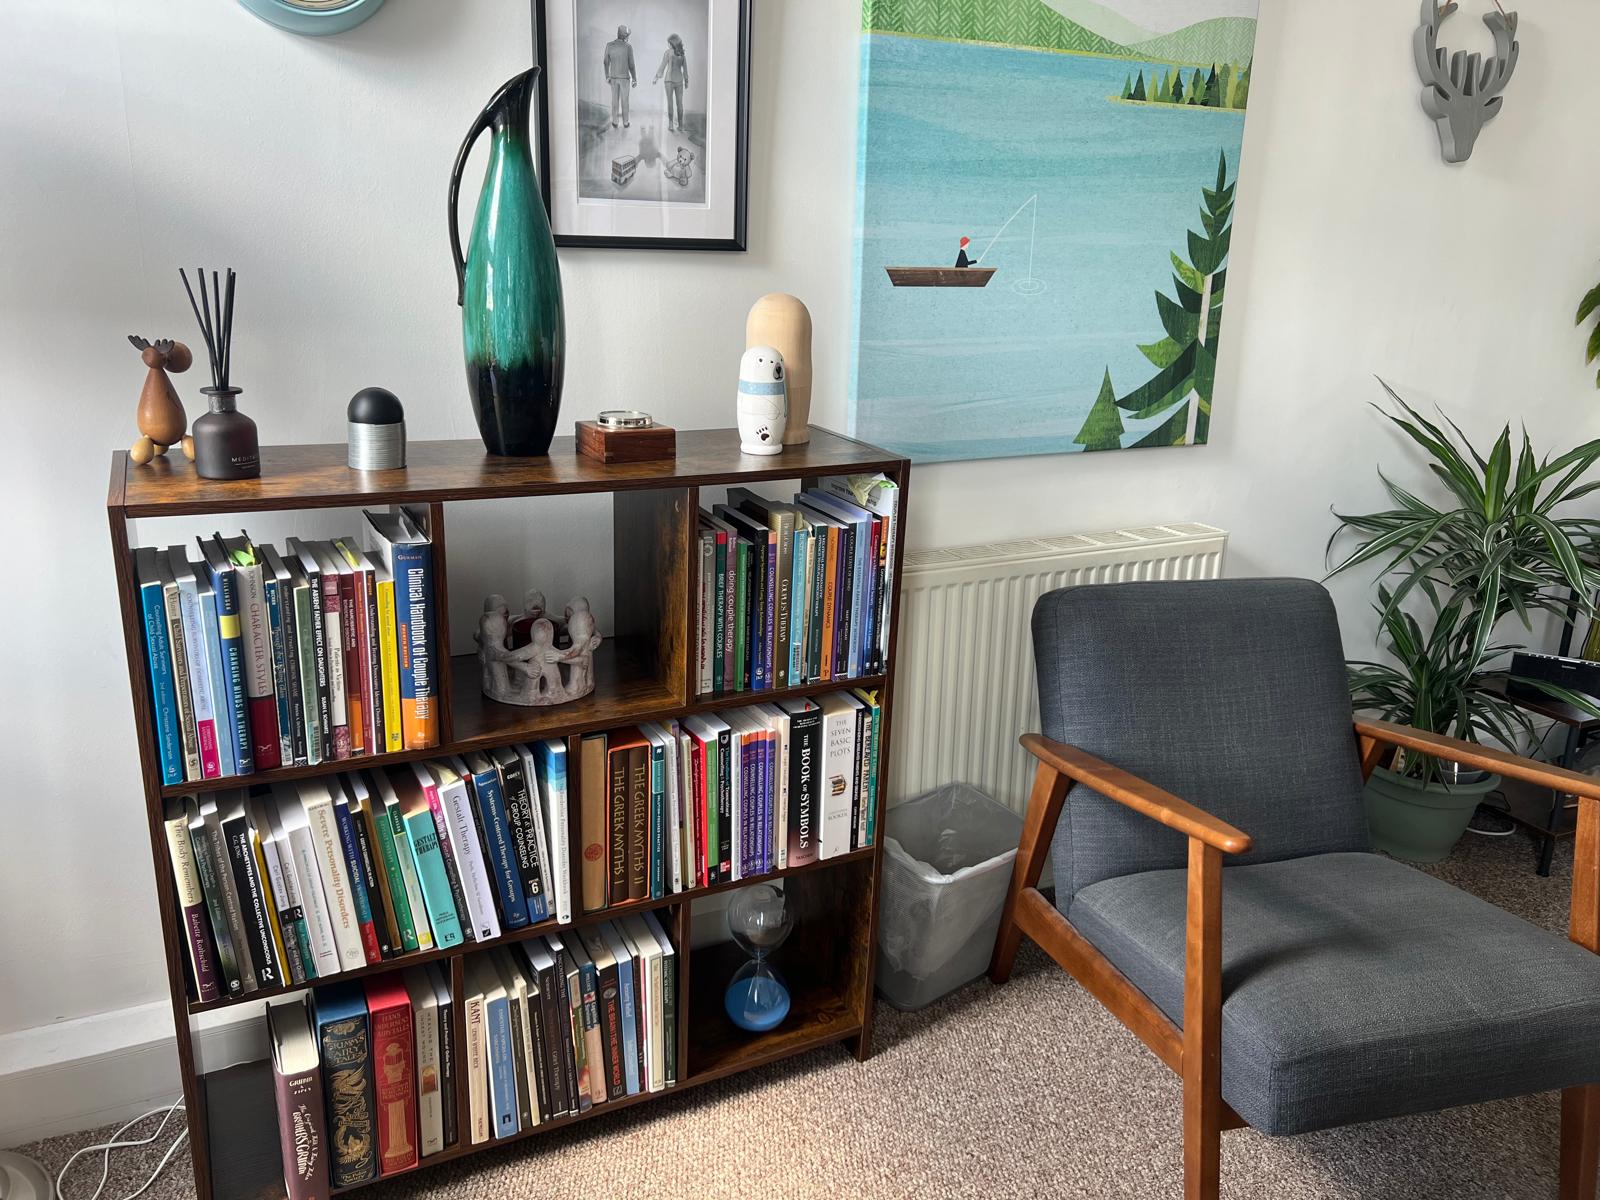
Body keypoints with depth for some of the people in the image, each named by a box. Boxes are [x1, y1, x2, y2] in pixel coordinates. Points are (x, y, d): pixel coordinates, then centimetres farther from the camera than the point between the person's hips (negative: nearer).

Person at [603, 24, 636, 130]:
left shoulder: (609, 45, -8)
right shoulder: (628, 47, -16)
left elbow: (606, 62, 0)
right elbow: (631, 65, -12)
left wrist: (607, 76, 13)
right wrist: (635, 80, -2)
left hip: (614, 77, 2)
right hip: (624, 78, -2)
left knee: (615, 100, 14)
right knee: (624, 100, 11)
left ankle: (615, 123, 20)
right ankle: (625, 123, 21)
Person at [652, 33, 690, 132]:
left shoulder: (668, 52, -11)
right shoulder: (682, 53, 3)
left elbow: (662, 66, -12)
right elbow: (685, 68, 6)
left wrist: (656, 77, -5)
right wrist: (686, 81, 14)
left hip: (669, 80, -3)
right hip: (679, 80, 3)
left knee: (670, 102, 6)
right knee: (679, 103, 7)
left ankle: (671, 124, 3)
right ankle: (680, 125, 6)